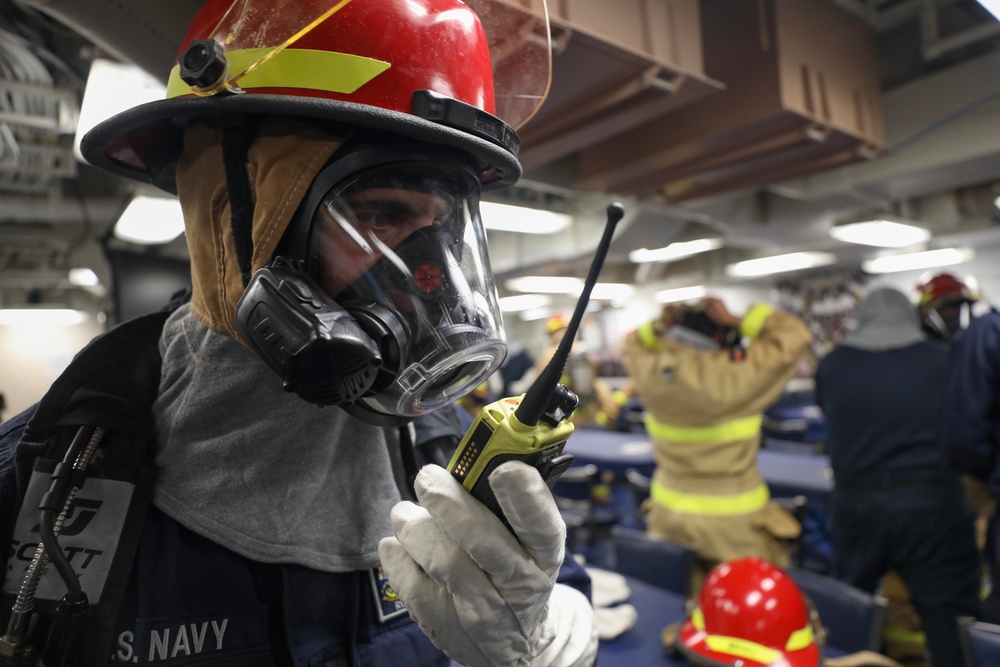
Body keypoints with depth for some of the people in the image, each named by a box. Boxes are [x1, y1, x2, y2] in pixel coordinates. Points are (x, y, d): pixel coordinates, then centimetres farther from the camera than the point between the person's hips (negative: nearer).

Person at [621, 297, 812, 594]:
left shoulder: (650, 374, -11)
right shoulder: (733, 377, -24)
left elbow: (634, 346, 13)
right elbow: (795, 336, -16)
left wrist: (659, 326, -4)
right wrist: (736, 320, -18)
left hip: (668, 511, 5)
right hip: (731, 520, -5)